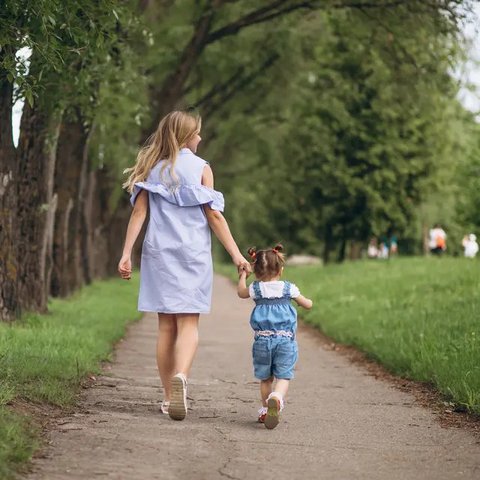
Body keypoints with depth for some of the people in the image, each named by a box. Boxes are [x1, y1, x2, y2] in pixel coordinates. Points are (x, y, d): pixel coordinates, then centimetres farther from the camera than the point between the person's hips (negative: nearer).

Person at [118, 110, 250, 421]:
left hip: (159, 253, 3)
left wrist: (126, 253, 1)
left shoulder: (152, 168, 9)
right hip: (193, 253, -3)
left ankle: (169, 396, 11)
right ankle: (180, 375, -30)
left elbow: (139, 212, 2)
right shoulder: (200, 167, 0)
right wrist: (236, 253, -4)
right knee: (188, 324, -3)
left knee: (166, 326, 9)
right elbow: (213, 215, -5)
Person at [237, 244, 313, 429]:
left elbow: (241, 292, 25)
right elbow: (307, 305, 12)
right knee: (283, 377, -4)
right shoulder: (288, 288, 1)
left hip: (262, 340, 2)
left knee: (265, 378, 15)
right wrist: (308, 301, 35)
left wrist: (242, 276, 41)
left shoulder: (255, 289, 2)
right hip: (285, 340, -1)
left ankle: (265, 409, 20)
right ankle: (277, 397, -32)